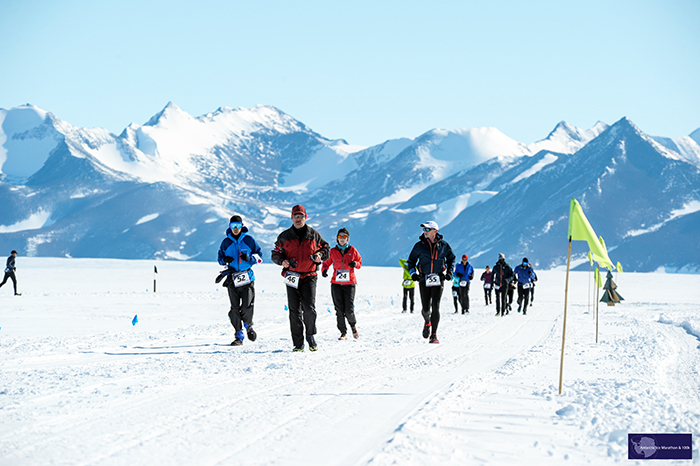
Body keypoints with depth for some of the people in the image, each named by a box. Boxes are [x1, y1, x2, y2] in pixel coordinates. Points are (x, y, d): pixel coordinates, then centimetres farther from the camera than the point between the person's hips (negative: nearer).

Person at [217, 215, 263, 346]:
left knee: (247, 306, -9)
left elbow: (259, 255, 9)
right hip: (232, 279, 2)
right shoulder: (226, 242, 9)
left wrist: (250, 258, -12)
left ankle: (248, 325, 22)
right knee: (235, 308, -2)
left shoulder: (249, 240, 4)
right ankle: (239, 336, 6)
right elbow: (220, 258, 18)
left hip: (247, 277, -2)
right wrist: (224, 259, -6)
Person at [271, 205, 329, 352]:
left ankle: (310, 335, 9)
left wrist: (320, 255, -5)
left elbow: (325, 248, 17)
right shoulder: (284, 236, 9)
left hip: (309, 276, -1)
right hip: (292, 277, 1)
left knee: (309, 308, -13)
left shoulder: (314, 235, 8)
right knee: (294, 310, 0)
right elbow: (275, 253, 13)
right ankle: (298, 343, 5)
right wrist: (282, 261, -8)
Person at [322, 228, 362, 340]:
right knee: (339, 310, -1)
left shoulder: (352, 250, 3)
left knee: (349, 310, -8)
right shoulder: (333, 251, 4)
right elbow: (326, 262, 11)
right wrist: (324, 270, -10)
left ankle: (353, 325, 21)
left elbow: (360, 262, 12)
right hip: (336, 284, 1)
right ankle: (343, 333, 9)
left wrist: (355, 264, -12)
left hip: (349, 283, -1)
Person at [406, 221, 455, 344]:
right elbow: (411, 261, 12)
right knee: (426, 308, 1)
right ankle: (427, 322, 37)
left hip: (438, 279, -1)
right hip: (424, 280, 1)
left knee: (435, 306, -10)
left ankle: (434, 335, -6)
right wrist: (413, 273, -4)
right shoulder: (419, 246, 2)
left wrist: (449, 271, 8)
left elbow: (451, 258, 19)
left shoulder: (443, 245, 3)